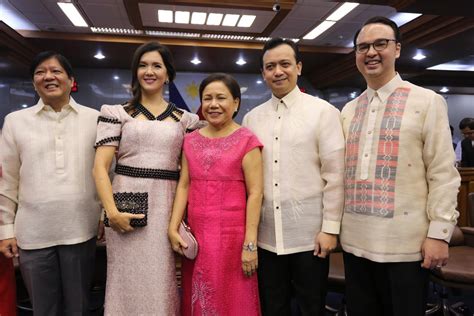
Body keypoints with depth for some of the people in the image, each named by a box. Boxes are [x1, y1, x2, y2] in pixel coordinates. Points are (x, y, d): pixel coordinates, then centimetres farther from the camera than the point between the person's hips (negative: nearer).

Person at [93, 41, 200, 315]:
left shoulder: (185, 119, 10)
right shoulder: (117, 113, 5)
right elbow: (100, 167, -1)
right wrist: (112, 211, -13)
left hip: (168, 207, 1)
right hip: (128, 206, -1)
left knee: (163, 285, 9)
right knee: (130, 282, 8)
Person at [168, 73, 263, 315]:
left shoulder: (246, 140, -6)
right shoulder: (191, 140, 10)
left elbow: (255, 193, -9)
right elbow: (184, 185, 8)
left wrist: (250, 244, -13)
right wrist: (173, 228, -2)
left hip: (232, 235, -4)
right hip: (195, 235, 5)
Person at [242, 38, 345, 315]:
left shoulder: (323, 112, -4)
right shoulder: (251, 118, 6)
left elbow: (334, 175, -7)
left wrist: (330, 228, -9)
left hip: (309, 235, -3)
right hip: (265, 235, 3)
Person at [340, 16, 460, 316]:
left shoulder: (427, 102, -2)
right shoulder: (349, 110, 11)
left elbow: (443, 174, -6)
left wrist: (439, 233, -10)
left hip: (405, 243, -4)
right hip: (355, 240, 5)